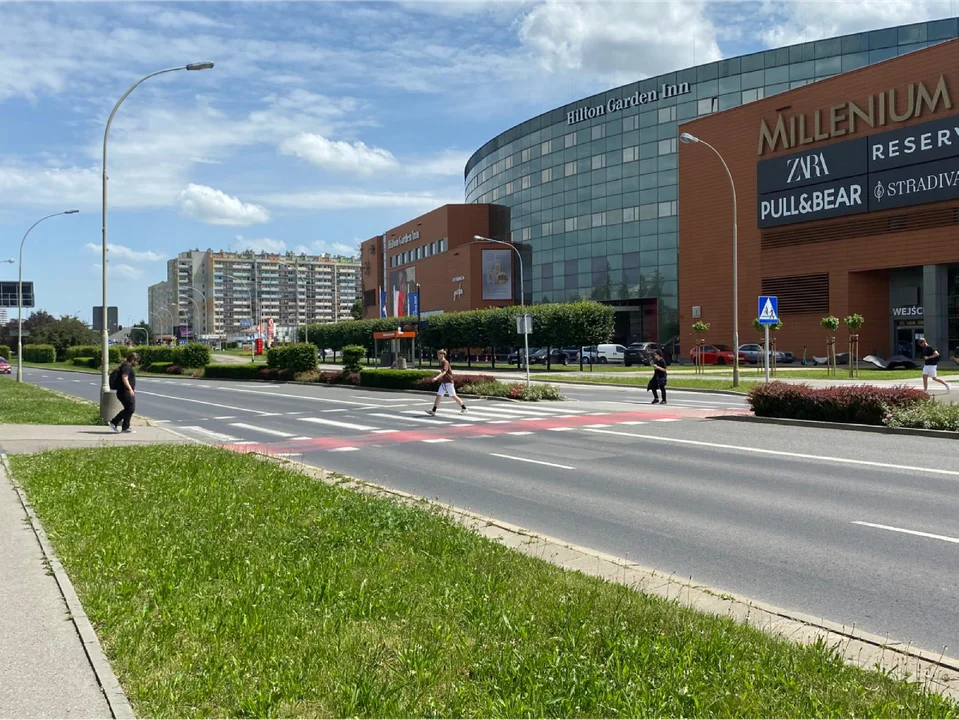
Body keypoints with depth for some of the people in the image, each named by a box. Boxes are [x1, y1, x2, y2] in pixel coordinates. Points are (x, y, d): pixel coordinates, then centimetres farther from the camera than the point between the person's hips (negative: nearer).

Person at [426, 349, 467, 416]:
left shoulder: (445, 363, -17)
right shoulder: (441, 363, 11)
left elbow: (444, 372, -30)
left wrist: (436, 378, -40)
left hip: (448, 382, -8)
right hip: (443, 383, 8)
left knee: (453, 396, 1)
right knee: (438, 395, -1)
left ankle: (464, 408, 15)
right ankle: (433, 411, -5)